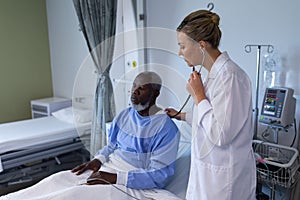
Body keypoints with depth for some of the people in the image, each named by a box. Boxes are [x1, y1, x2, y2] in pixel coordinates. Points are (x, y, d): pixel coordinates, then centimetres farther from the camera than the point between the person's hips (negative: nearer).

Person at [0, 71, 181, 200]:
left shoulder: (166, 127, -15)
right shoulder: (124, 116, 7)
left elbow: (159, 175, -19)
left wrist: (115, 178, -23)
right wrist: (98, 160, -4)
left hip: (131, 184, -7)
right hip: (107, 170, 7)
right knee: (57, 180, -12)